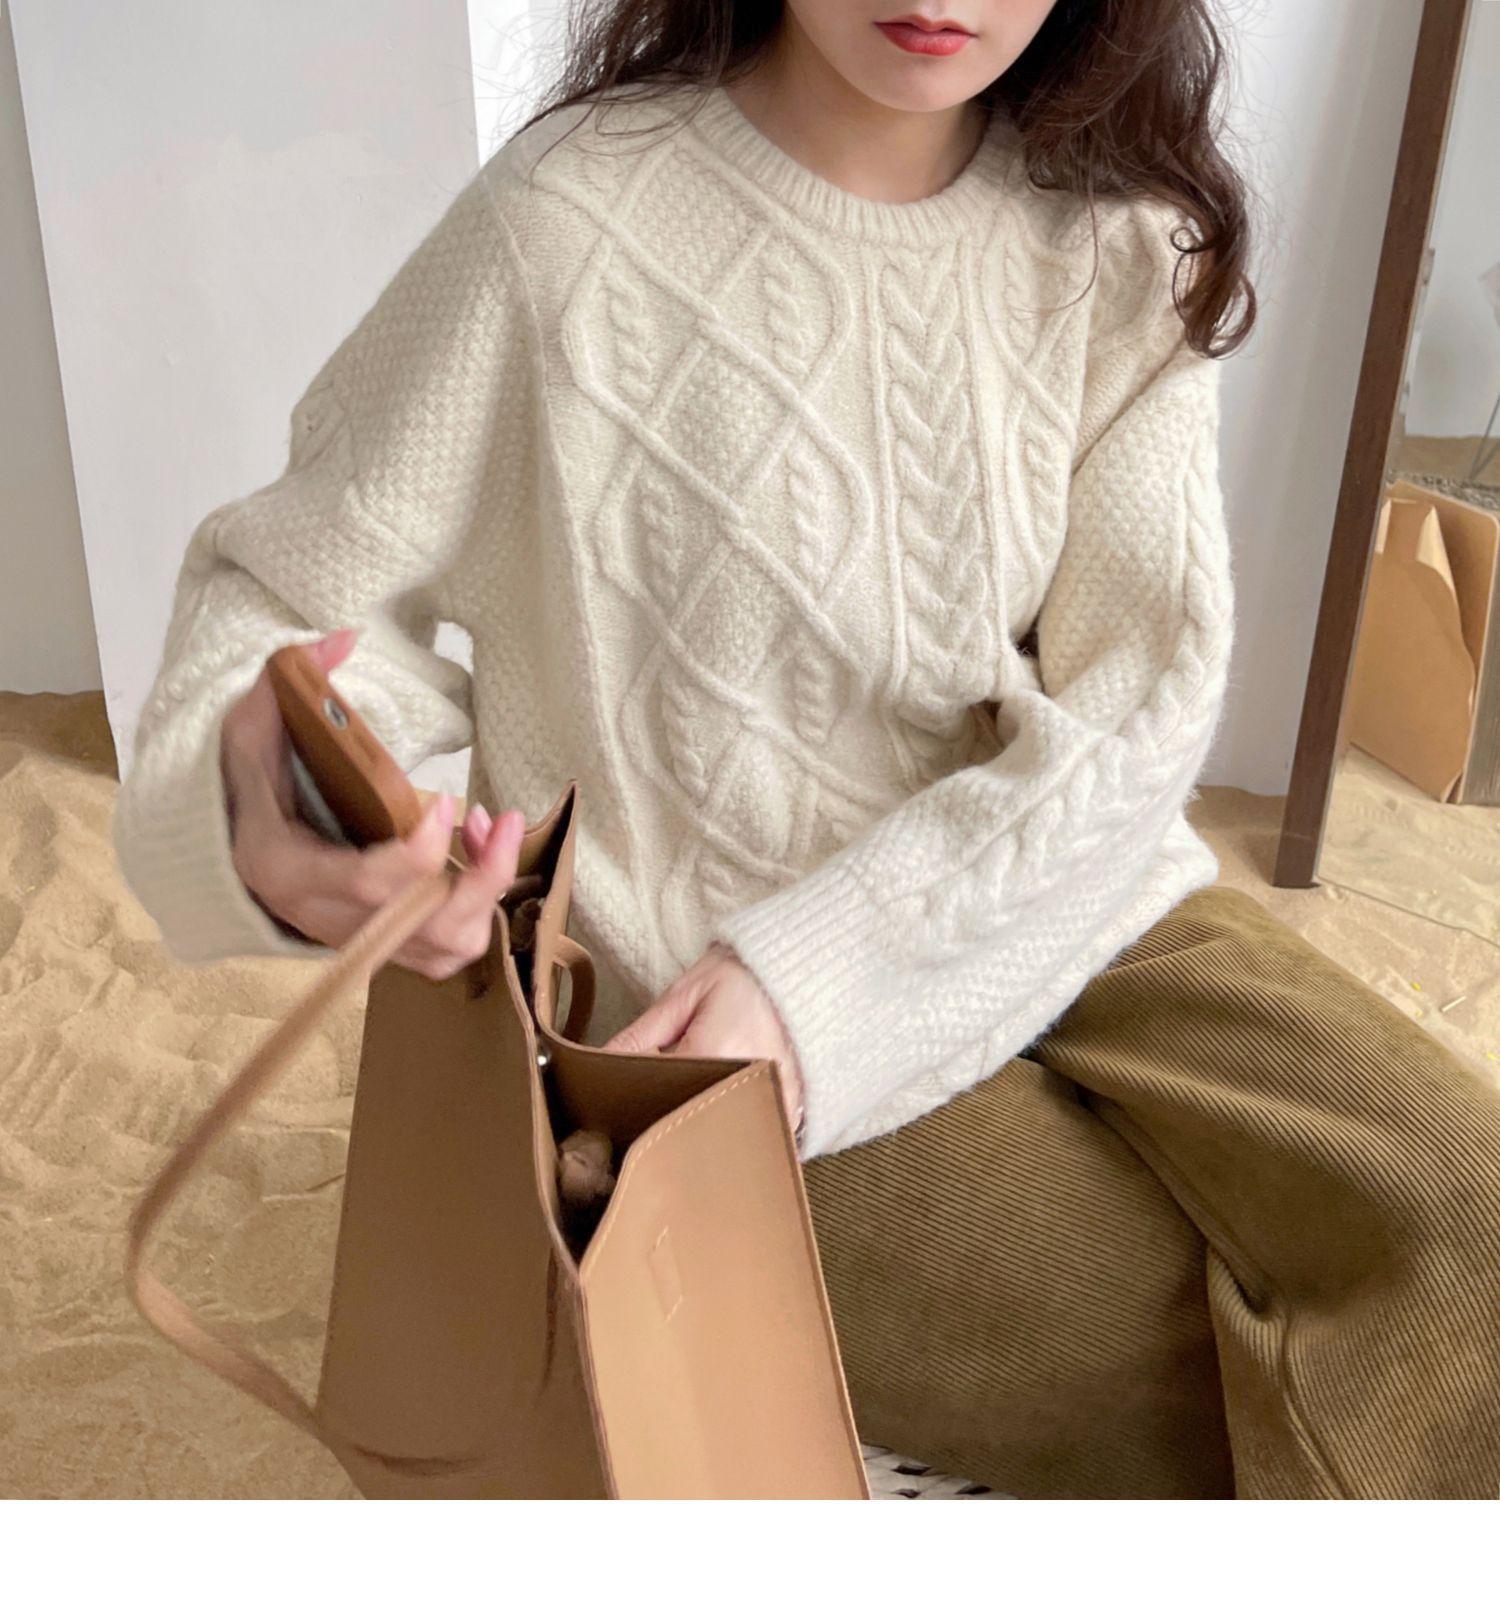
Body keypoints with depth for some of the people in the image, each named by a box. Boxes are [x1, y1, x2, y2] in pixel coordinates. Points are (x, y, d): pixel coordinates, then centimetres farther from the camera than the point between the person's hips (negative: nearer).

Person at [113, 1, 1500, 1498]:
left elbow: (1135, 706, -9)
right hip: (691, 995, -4)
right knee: (1248, 1402, -12)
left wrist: (808, 971, -21)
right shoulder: (568, 223, -15)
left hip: (1061, 904, 4)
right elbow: (288, 577, -5)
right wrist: (262, 812, -29)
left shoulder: (1123, 238, -3)